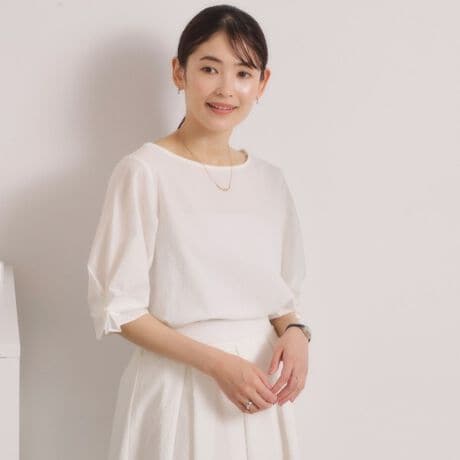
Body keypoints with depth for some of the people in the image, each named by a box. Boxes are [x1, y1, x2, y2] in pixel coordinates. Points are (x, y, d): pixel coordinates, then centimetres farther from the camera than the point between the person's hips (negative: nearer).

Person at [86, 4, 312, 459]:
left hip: (258, 383, 5)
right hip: (179, 386, -5)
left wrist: (294, 332, -8)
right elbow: (119, 308, -11)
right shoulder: (143, 172, -12)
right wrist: (216, 362, -18)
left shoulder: (270, 180, 5)